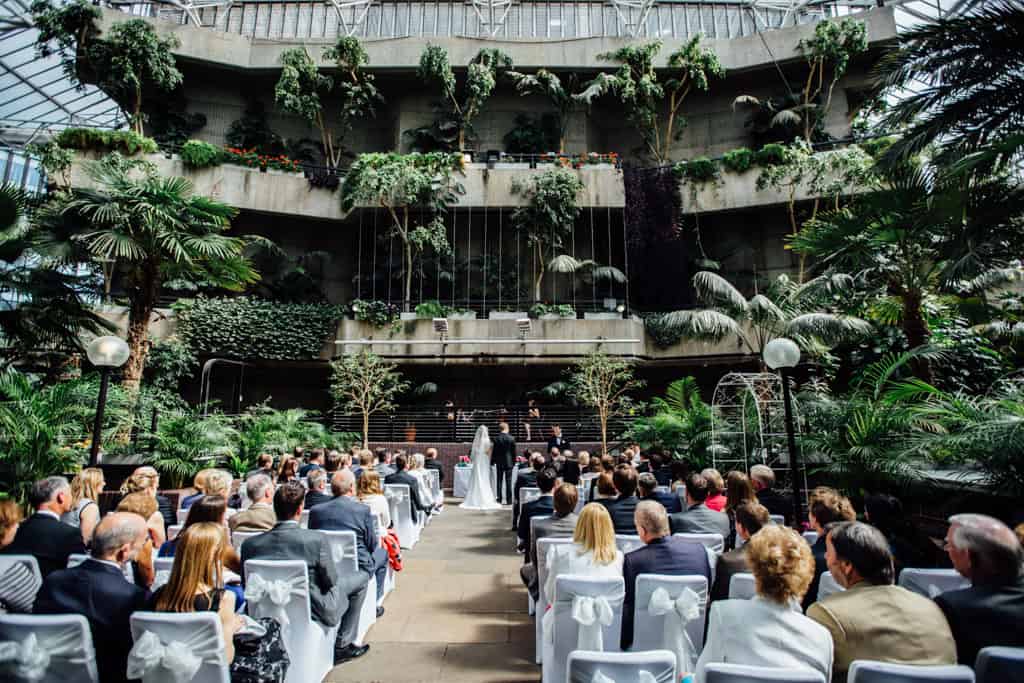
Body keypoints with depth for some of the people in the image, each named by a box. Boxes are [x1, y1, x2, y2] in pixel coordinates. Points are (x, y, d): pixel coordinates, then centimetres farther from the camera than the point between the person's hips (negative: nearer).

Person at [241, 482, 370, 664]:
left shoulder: (249, 544, -14)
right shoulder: (317, 540, -27)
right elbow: (330, 581, -14)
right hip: (315, 612, -5)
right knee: (361, 578, 17)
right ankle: (342, 645, 20)